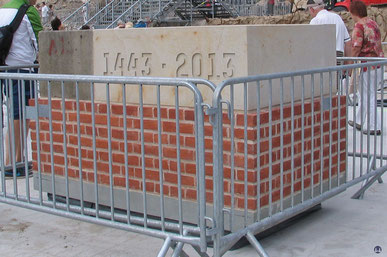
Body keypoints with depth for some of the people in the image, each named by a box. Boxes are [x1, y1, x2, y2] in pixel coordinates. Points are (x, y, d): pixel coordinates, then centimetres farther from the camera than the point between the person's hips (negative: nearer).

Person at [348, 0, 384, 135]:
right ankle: (359, 121, 30)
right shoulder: (373, 23, 12)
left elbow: (356, 48, -18)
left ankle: (374, 127, 3)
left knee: (368, 95, 0)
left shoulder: (359, 26, -15)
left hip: (369, 65, -9)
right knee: (364, 93, 19)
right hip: (380, 62, 9)